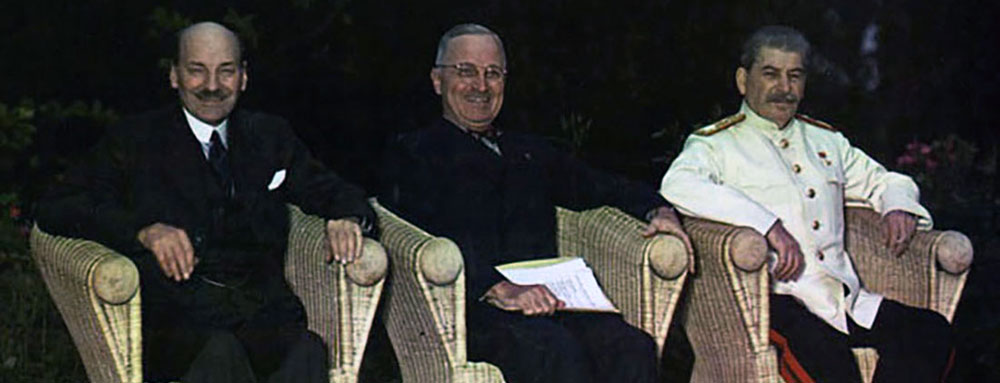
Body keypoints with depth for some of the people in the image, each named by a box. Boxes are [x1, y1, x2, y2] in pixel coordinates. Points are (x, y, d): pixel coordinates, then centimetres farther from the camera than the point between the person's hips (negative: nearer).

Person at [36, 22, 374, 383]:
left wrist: (345, 218, 0)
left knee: (307, 352, -33)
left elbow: (331, 191, 27)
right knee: (219, 353, -38)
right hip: (172, 319, -2)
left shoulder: (270, 136, 23)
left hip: (262, 312, 3)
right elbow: (54, 209, 2)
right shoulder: (135, 140, 12)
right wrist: (145, 229, -15)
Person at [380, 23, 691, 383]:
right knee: (558, 351, -37)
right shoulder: (411, 153, 13)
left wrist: (659, 210, 9)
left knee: (632, 348, -28)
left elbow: (605, 188, 34)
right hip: (466, 307, -5)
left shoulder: (530, 152, 32)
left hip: (546, 297, 5)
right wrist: (498, 289, -20)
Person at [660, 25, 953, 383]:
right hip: (772, 298, -6)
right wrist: (767, 224, -23)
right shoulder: (715, 144, 7)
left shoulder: (827, 141, 26)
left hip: (845, 297, 6)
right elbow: (678, 185, -16)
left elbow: (883, 180, 40)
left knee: (931, 331, -18)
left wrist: (898, 206, 13)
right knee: (824, 354, -37)